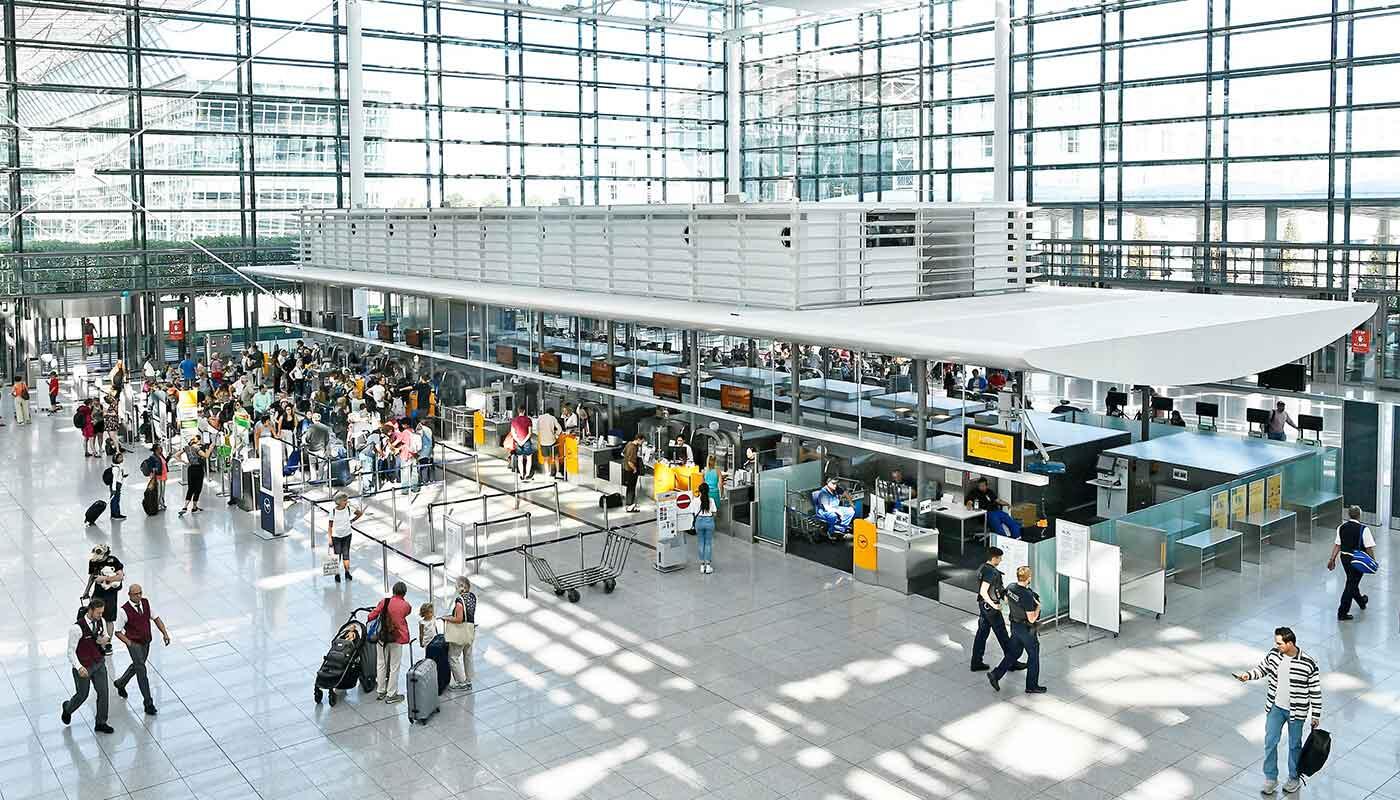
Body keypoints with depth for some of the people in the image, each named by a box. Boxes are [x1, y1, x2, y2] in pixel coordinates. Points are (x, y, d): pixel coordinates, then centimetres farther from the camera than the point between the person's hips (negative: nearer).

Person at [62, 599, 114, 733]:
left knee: (103, 692, 4)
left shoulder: (99, 621, -5)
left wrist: (105, 639, -10)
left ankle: (101, 723, 18)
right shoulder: (77, 628, -25)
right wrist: (79, 667, -33)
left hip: (99, 663, 5)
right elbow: (71, 651, -21)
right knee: (82, 695, 13)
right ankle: (67, 708, 47)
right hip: (84, 667, -5)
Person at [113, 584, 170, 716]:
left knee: (137, 665, 24)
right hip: (134, 643, -6)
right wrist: (129, 643, -22)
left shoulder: (146, 603, -4)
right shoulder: (124, 610, -19)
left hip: (146, 642, 6)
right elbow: (118, 632, -11)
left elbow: (156, 618, 6)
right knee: (142, 670, -9)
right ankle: (148, 703, -4)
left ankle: (120, 683, 52)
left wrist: (165, 633, -4)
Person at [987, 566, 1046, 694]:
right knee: (1033, 656, 11)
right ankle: (1032, 686, 21)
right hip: (1026, 629, -7)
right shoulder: (1027, 596, -31)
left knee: (1013, 653, 20)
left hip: (1014, 625, 7)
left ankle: (996, 674, 13)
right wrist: (1038, 607, -11)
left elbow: (1006, 599, 16)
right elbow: (1032, 619, -26)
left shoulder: (1011, 587, -7)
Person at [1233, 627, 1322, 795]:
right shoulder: (1273, 655, -10)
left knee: (1294, 744, 14)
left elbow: (1316, 691, -12)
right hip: (1275, 707, 4)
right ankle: (1270, 778, 21)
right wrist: (1248, 675, -10)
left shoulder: (1308, 664, -23)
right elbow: (1262, 669, 9)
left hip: (1296, 711, -4)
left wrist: (1316, 715, -6)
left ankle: (1294, 778, 34)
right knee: (1270, 741, 6)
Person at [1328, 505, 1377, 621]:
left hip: (1344, 558, 5)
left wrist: (1332, 559, 4)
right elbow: (1369, 548, -15)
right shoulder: (1364, 529, -17)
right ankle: (1342, 613, 3)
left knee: (1352, 581, 25)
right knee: (1351, 585, 2)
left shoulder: (1341, 527, -4)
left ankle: (1361, 601, 49)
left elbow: (1337, 545, -1)